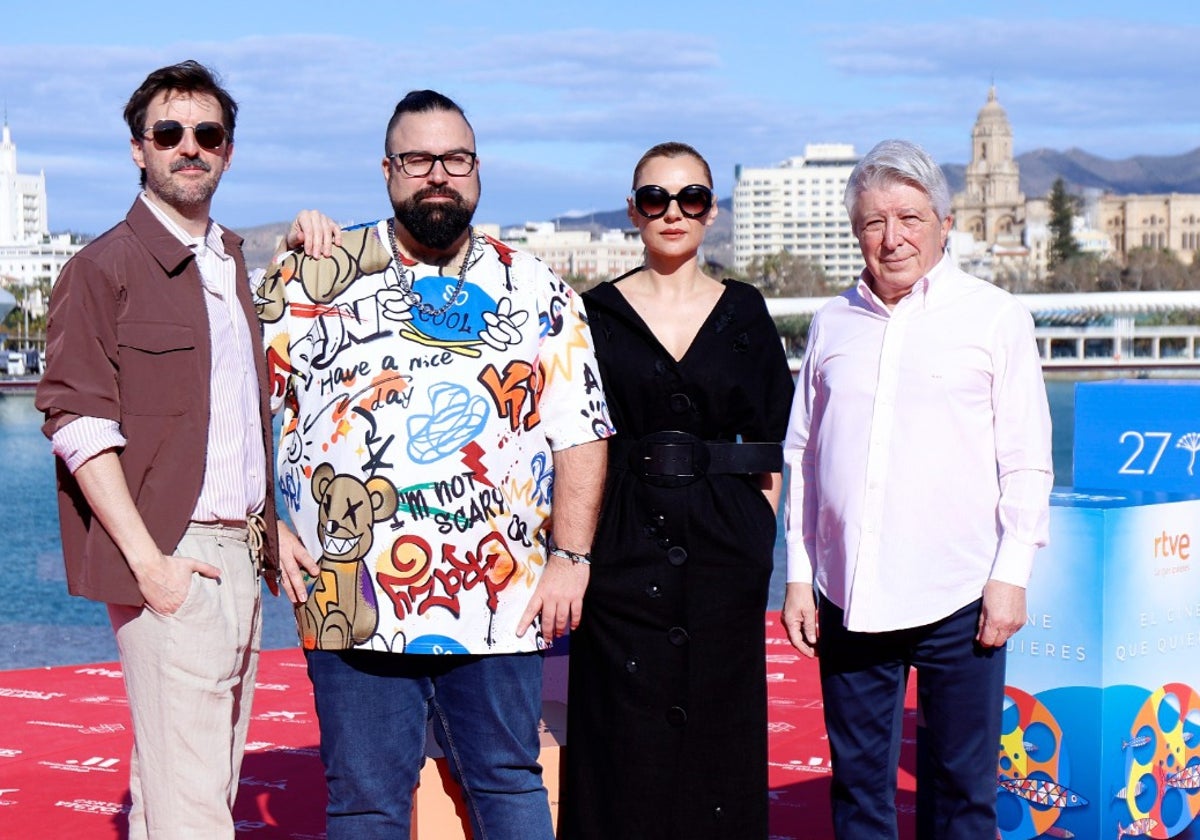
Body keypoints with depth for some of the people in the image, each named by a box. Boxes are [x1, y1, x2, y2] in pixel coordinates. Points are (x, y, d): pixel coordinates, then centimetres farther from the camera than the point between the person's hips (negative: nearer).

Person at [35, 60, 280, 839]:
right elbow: (77, 424, -11)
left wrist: (270, 532, 14)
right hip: (172, 561, -7)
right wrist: (148, 559, -17)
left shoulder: (229, 263, 18)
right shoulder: (105, 268, -4)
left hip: (240, 557, 7)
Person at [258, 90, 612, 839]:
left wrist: (569, 559, -1)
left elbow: (580, 436, 7)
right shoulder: (318, 278, 6)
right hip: (354, 601, 0)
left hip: (498, 604, 1)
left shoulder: (537, 291, 8)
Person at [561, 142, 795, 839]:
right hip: (625, 541, -1)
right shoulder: (599, 312, 4)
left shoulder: (744, 312, 7)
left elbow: (770, 445, 8)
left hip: (725, 542, 1)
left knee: (720, 727, 5)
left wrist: (759, 533, -1)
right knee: (626, 736, 0)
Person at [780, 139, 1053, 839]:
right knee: (858, 783, 9)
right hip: (847, 598, 3)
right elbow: (802, 454, 14)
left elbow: (1027, 462, 2)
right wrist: (799, 575, 9)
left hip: (958, 599, -3)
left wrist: (1011, 576, -5)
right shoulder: (834, 324, 11)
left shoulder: (996, 317, 3)